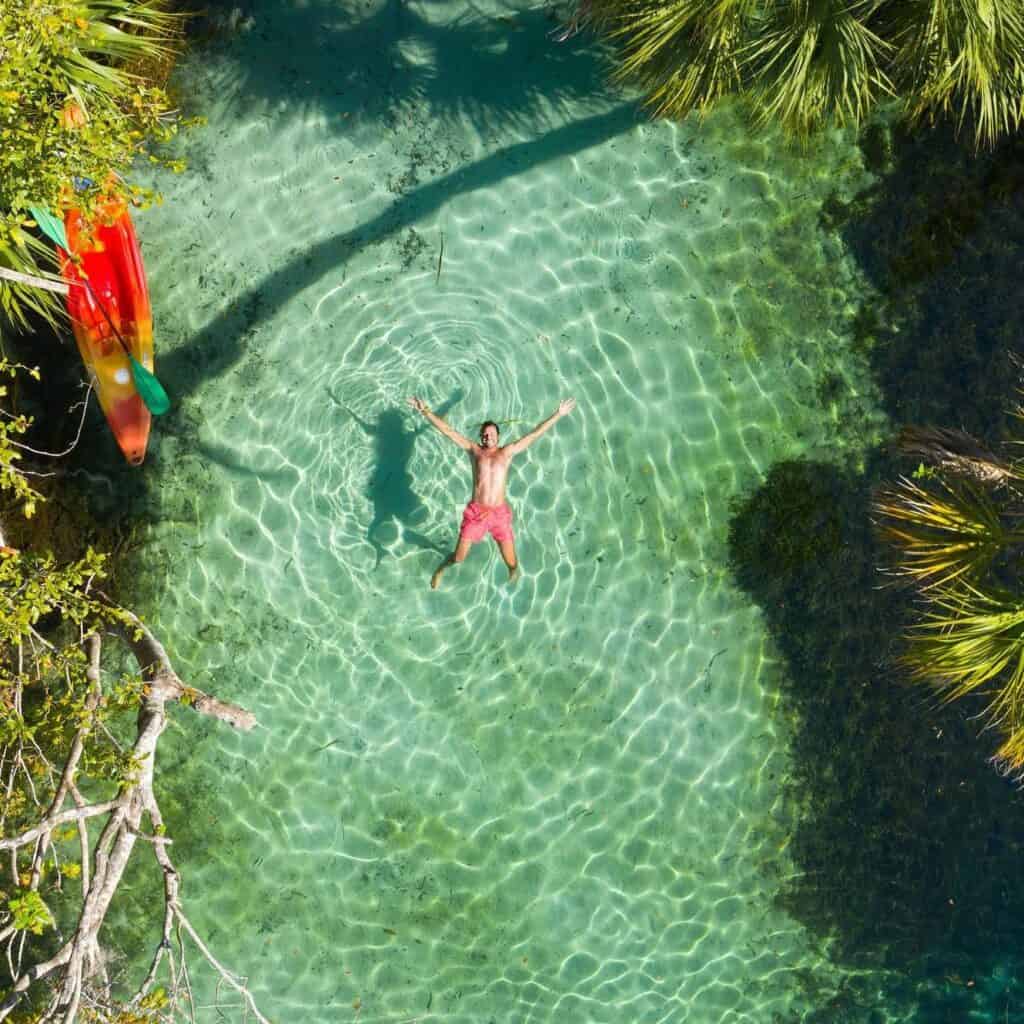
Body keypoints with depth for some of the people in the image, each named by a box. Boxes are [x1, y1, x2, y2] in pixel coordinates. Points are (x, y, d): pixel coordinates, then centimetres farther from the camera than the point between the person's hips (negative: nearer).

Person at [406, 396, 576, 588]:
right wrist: (425, 411, 3)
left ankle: (514, 574, 41)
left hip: (500, 513, 0)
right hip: (475, 512, 0)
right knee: (458, 557, 4)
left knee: (511, 563, 4)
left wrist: (558, 414, 12)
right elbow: (447, 430, 7)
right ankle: (440, 569, 39)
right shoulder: (474, 450, 10)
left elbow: (535, 434, 12)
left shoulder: (507, 452, 10)